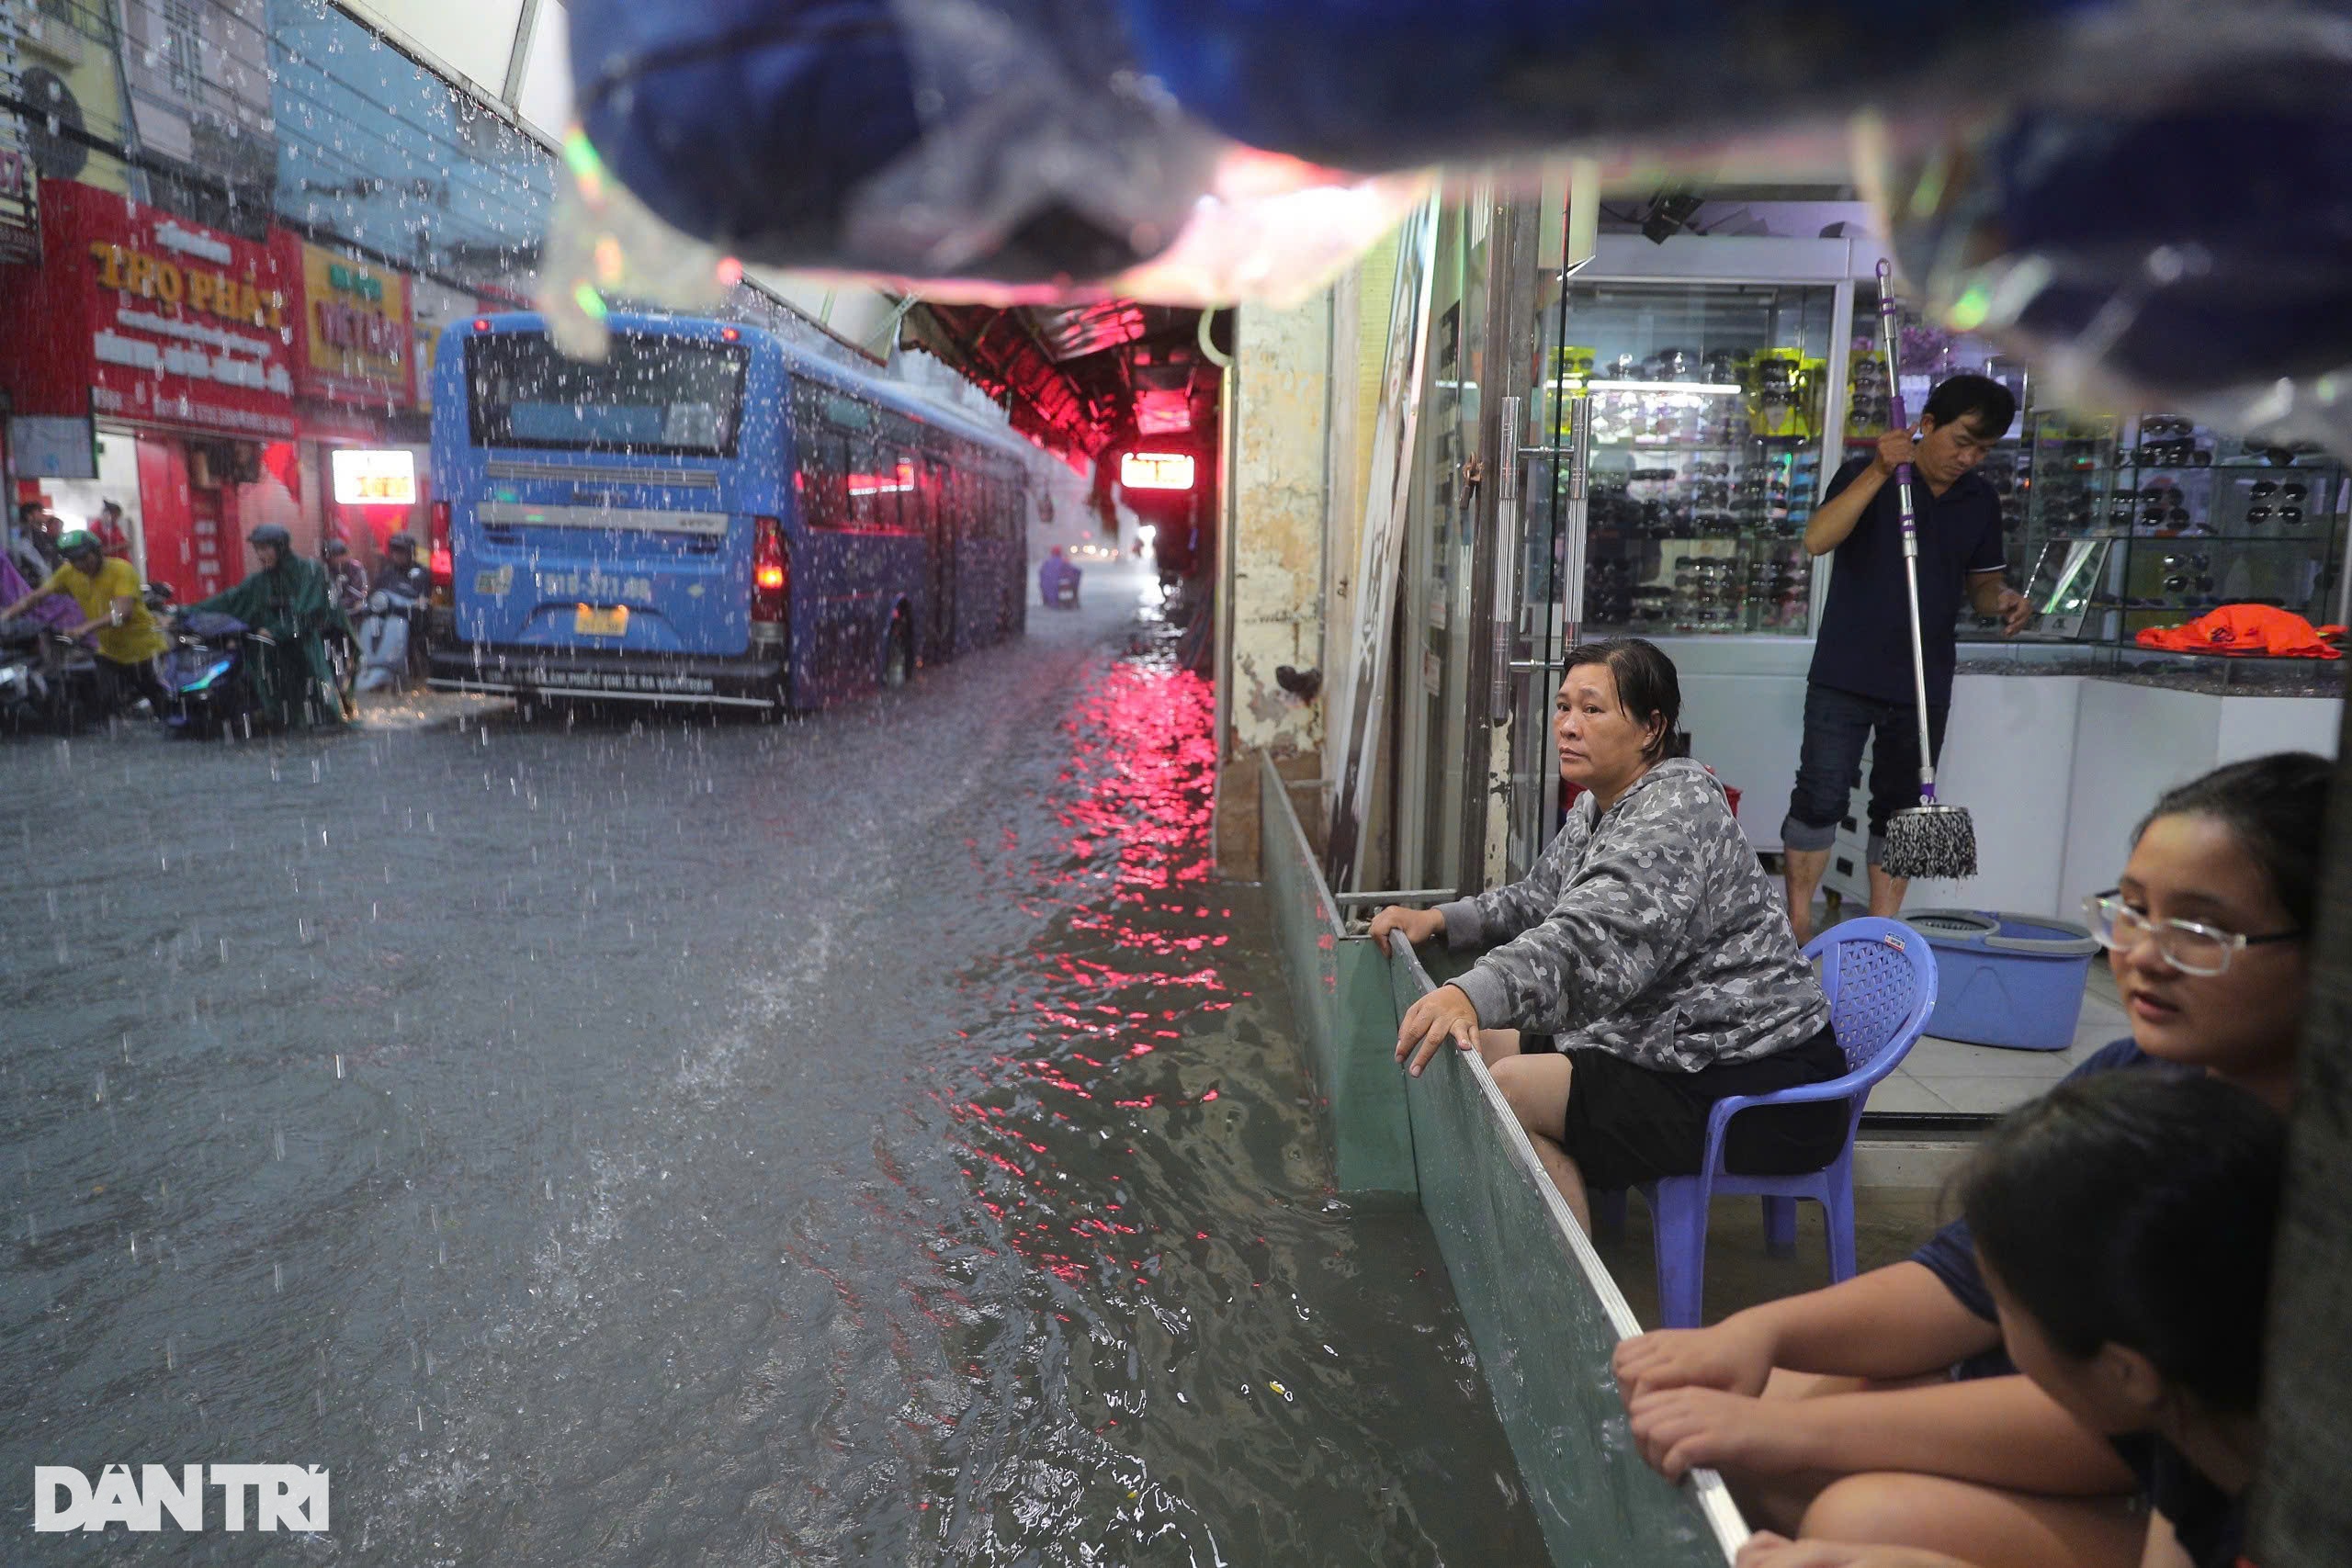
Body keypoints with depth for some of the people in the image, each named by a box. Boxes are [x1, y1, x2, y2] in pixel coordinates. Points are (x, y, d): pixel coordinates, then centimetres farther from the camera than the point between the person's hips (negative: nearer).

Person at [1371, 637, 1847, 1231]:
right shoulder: (1598, 808, 11)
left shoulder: (1677, 809, -22)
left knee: (1510, 1090, -23)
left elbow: (1592, 937, -38)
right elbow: (1540, 898, 19)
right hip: (1673, 1045, 11)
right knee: (1473, 1050, 6)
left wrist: (1472, 996, -52)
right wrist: (1440, 919, 2)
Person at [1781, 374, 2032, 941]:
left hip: (1924, 684, 5)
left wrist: (2002, 599, -5)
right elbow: (1816, 540, -21)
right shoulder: (1867, 475, -5)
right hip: (1845, 677, -5)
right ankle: (1798, 927, 4)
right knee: (1821, 798, -5)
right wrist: (1880, 471, -29)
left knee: (1900, 808, 10)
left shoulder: (1981, 501, 10)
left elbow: (1982, 580, 18)